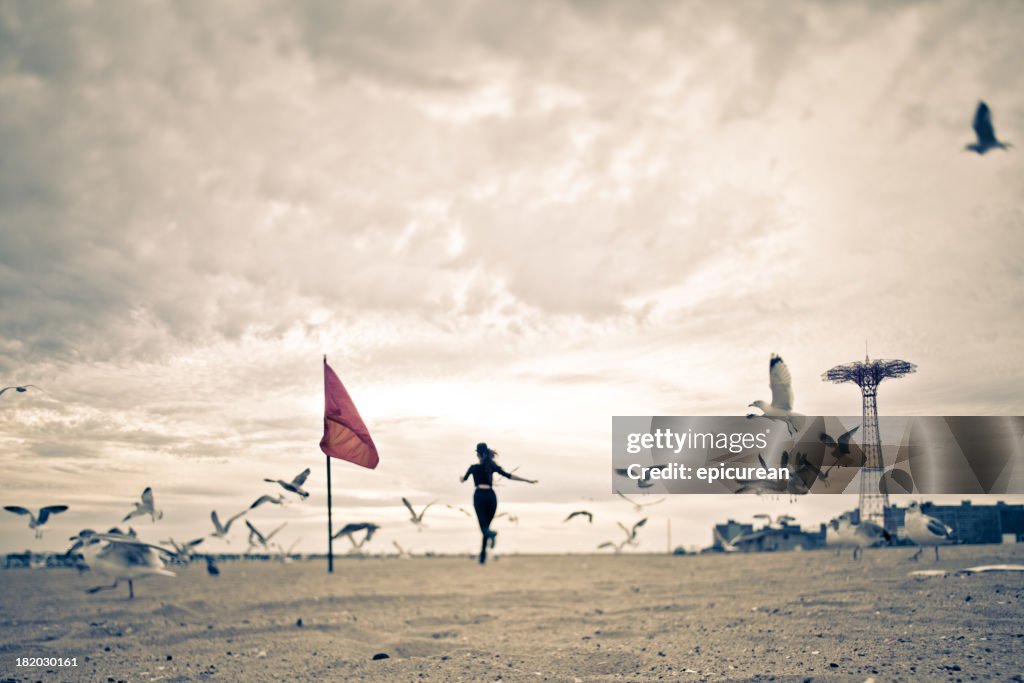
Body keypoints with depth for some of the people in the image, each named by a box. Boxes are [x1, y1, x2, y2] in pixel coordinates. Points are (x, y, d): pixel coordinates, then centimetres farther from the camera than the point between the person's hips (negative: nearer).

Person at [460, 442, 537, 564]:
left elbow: (464, 479, 24)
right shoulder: (492, 466, 8)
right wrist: (527, 480, 9)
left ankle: (491, 534, -45)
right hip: (491, 496, 3)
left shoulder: (474, 467, 5)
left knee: (484, 527, -8)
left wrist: (462, 477, 49)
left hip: (479, 496, -3)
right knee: (486, 525, 15)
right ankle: (483, 555, 12)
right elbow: (509, 476, 5)